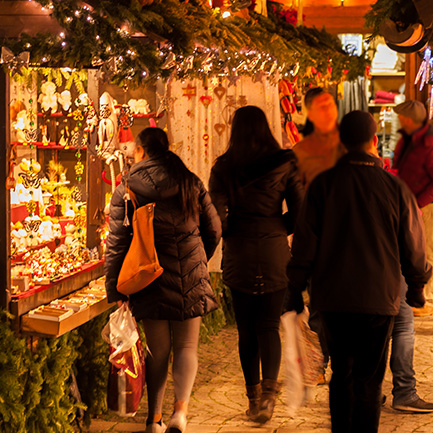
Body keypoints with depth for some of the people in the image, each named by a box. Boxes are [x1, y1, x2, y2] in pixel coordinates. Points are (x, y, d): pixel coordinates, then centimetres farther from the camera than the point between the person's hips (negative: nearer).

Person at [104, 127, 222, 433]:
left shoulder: (128, 189, -4)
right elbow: (214, 230, 8)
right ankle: (181, 407, -11)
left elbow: (117, 241, -6)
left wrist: (115, 289, -1)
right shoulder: (191, 183, 3)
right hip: (190, 278, 1)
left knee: (158, 350, 12)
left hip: (151, 278, -1)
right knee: (186, 347, 10)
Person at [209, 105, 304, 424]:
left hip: (239, 255, 0)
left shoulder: (223, 168, -1)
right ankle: (269, 389, -12)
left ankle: (253, 396, 13)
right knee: (269, 326, 6)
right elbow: (299, 212, 0)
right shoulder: (284, 165, -2)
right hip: (275, 254, 0)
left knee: (246, 329, 10)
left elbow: (216, 215, -5)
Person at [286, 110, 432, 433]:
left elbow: (305, 243, -1)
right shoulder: (396, 188, -5)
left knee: (342, 374, 16)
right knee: (369, 380, 5)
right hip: (379, 298, -2)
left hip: (332, 298, 2)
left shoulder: (323, 183, -3)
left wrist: (296, 290, 8)